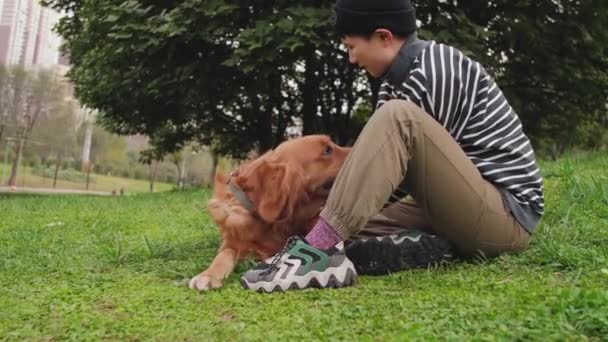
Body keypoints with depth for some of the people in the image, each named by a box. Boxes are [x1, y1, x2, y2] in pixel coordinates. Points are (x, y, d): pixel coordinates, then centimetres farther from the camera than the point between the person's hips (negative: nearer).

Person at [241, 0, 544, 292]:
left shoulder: (435, 72, -16)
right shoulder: (398, 80, 11)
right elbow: (381, 158, 14)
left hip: (508, 215, -9)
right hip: (461, 211, 9)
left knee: (398, 117, -29)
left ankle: (319, 250, -31)